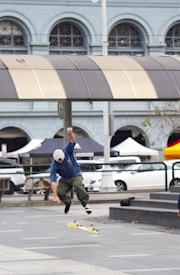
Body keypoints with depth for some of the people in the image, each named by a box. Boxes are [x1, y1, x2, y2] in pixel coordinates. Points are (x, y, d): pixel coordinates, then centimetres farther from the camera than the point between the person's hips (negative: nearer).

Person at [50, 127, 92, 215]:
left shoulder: (67, 151, -22)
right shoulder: (54, 165, -25)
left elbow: (72, 141, -37)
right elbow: (53, 181, -31)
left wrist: (70, 133, -63)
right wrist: (55, 196, -38)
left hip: (76, 175, -2)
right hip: (64, 179, 2)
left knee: (78, 186, -33)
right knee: (59, 192, -20)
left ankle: (85, 204, -23)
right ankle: (67, 202, 14)